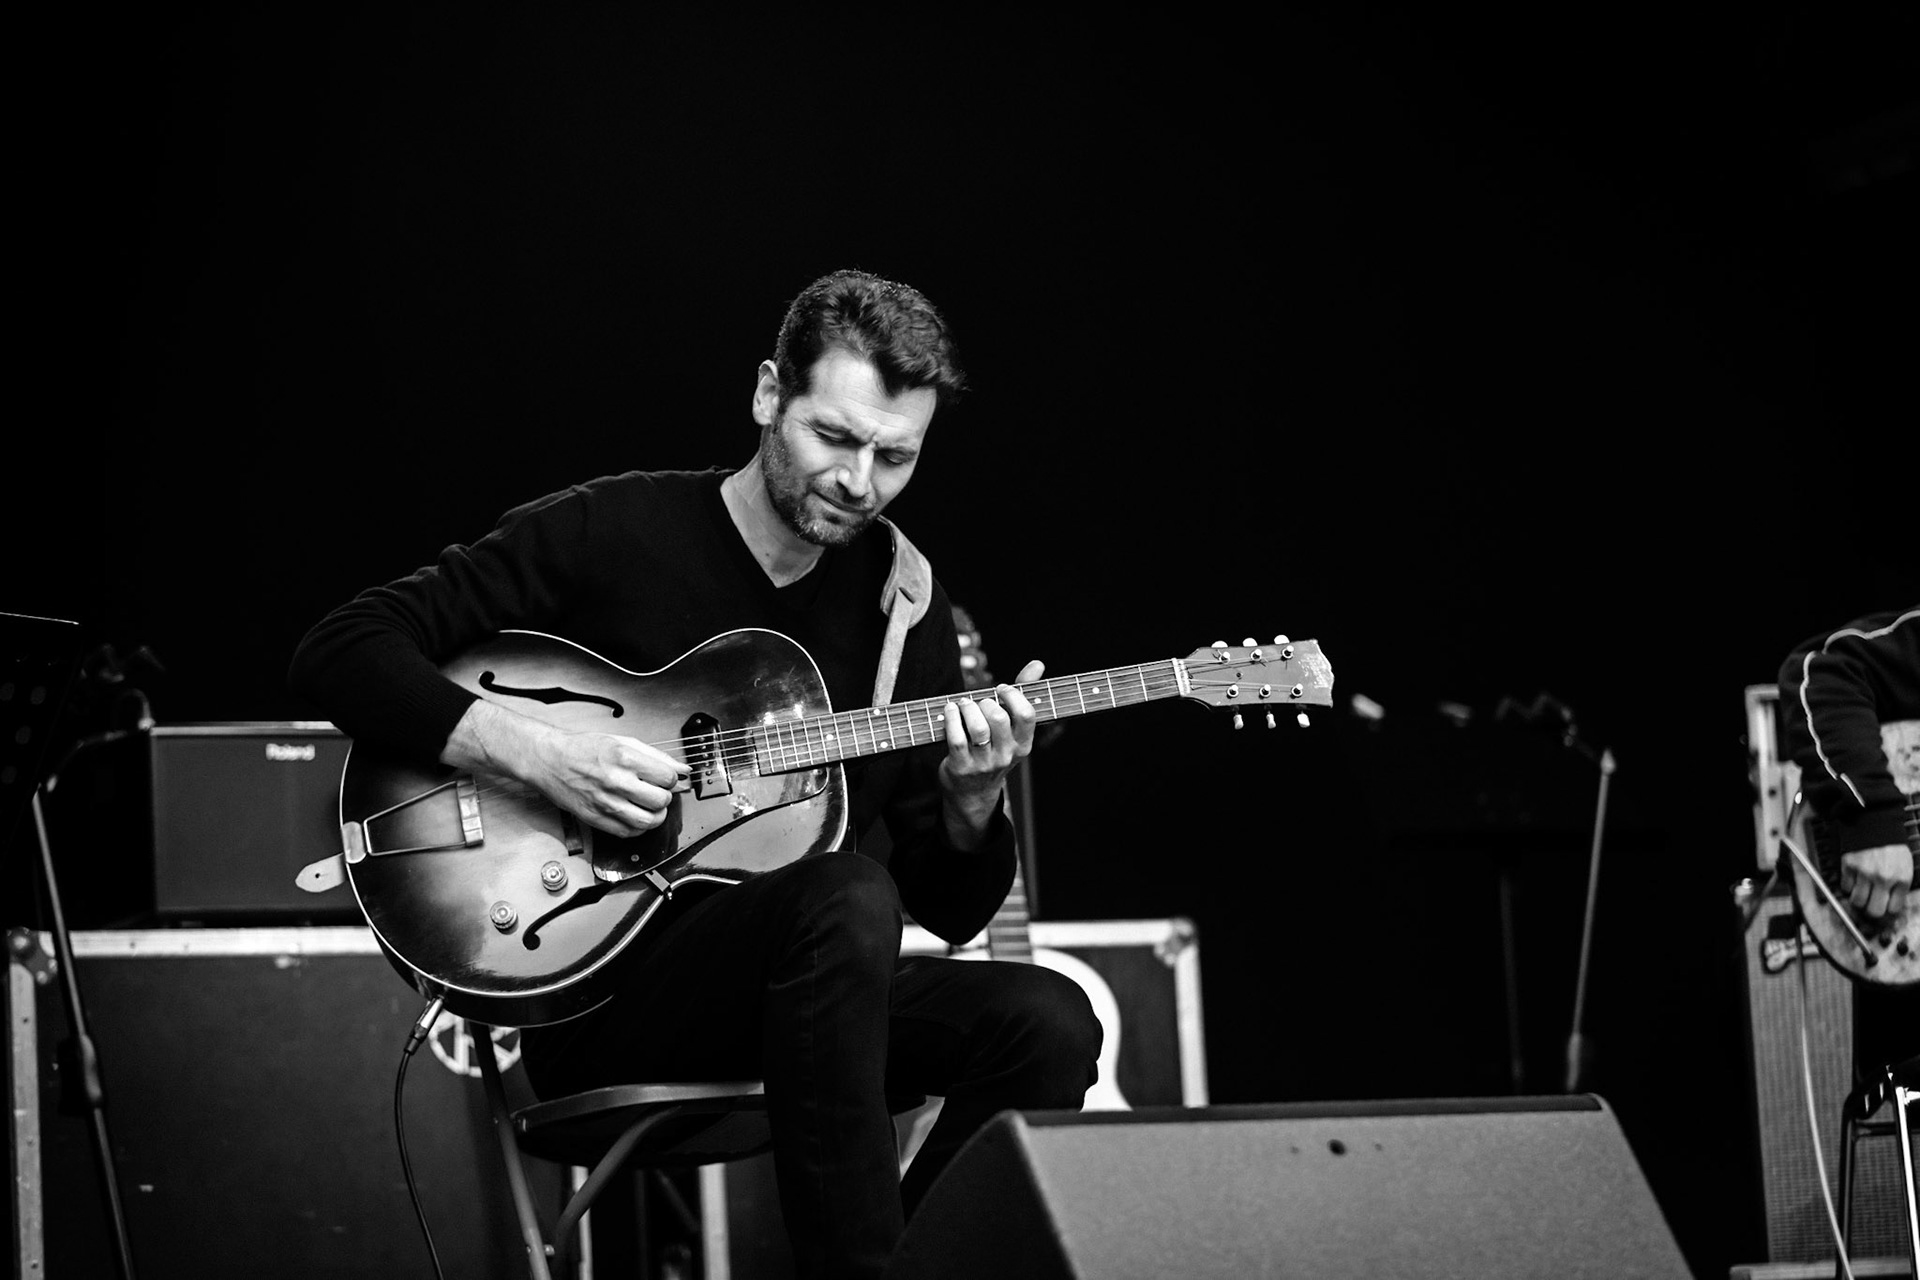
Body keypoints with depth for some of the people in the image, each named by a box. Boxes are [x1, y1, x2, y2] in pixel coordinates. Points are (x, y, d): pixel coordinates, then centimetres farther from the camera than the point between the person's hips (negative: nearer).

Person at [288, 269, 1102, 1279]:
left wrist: (971, 803, -12)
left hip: (789, 985, 5)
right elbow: (338, 653, -8)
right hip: (585, 995, -5)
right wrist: (534, 752, -20)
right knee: (846, 896, -34)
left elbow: (951, 909, 11)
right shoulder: (613, 535, -4)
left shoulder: (900, 604, 10)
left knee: (1046, 1022, -22)